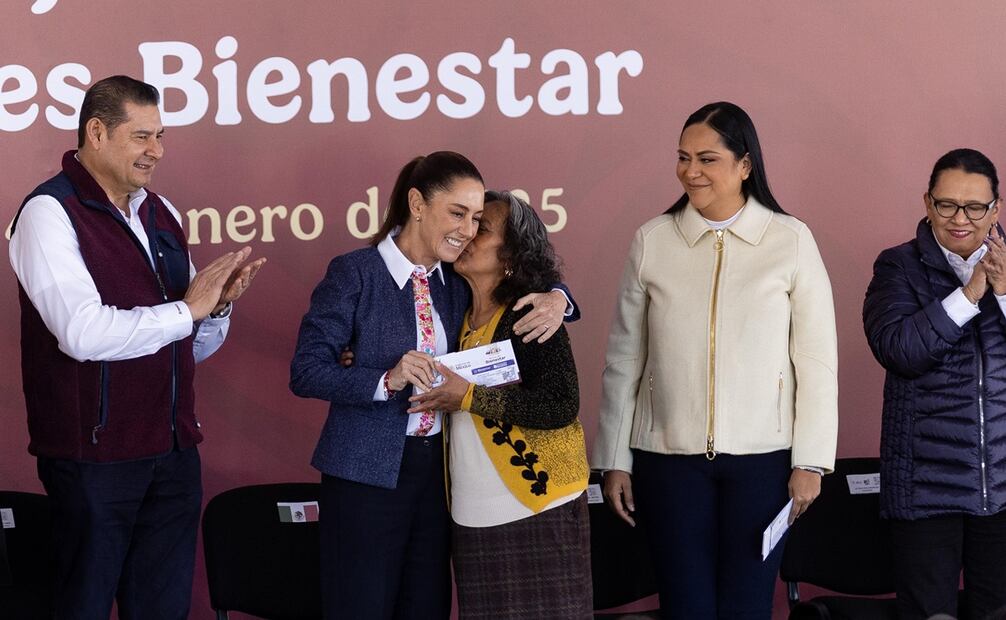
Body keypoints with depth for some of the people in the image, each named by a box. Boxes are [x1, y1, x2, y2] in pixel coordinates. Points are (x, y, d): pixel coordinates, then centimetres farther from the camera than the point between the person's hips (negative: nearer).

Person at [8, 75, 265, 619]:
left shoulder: (160, 215, 14)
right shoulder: (50, 212, -9)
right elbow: (84, 333, -24)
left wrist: (218, 303, -2)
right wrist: (185, 308, -14)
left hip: (173, 450, 7)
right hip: (94, 456, -7)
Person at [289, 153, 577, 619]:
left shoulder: (460, 281, 6)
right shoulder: (353, 275, -10)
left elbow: (523, 286, 20)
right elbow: (305, 372, -13)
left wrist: (554, 299, -4)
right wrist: (387, 380, -26)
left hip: (437, 469, 5)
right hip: (368, 472, -5)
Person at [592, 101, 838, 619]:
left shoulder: (791, 241, -2)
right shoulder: (652, 241, 2)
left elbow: (817, 361, -1)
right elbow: (623, 360, 6)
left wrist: (810, 461, -3)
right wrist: (614, 460, 5)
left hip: (762, 458, -1)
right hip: (669, 456, 1)